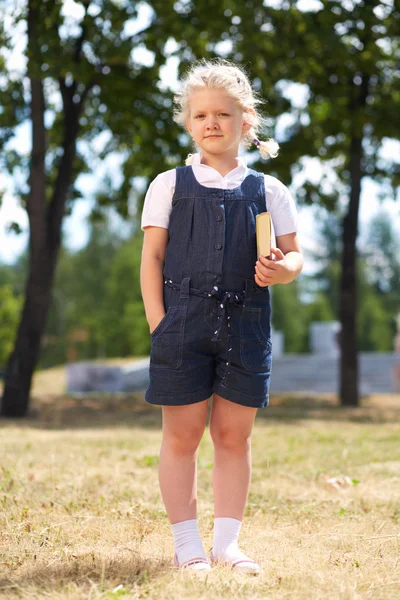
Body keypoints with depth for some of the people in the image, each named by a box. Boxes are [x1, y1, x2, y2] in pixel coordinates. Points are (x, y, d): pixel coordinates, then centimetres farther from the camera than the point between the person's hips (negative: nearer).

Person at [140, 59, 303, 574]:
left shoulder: (268, 191, 10)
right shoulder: (170, 185, 7)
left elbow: (292, 255, 11)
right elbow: (152, 257, 4)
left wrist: (281, 269, -13)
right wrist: (158, 323, -5)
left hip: (245, 325, 2)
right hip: (184, 320, -1)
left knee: (234, 435, 7)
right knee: (181, 435, 2)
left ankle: (226, 541, 16)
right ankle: (187, 542, 11)